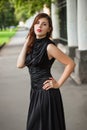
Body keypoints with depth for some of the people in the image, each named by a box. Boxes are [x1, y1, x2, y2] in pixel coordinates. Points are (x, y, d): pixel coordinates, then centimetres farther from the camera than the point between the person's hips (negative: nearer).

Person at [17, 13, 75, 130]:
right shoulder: (33, 44, 6)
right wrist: (27, 43, -5)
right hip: (35, 91, 8)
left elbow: (70, 64, -16)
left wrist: (58, 83, -12)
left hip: (46, 92, -7)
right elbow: (20, 64, -4)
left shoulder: (49, 46, -15)